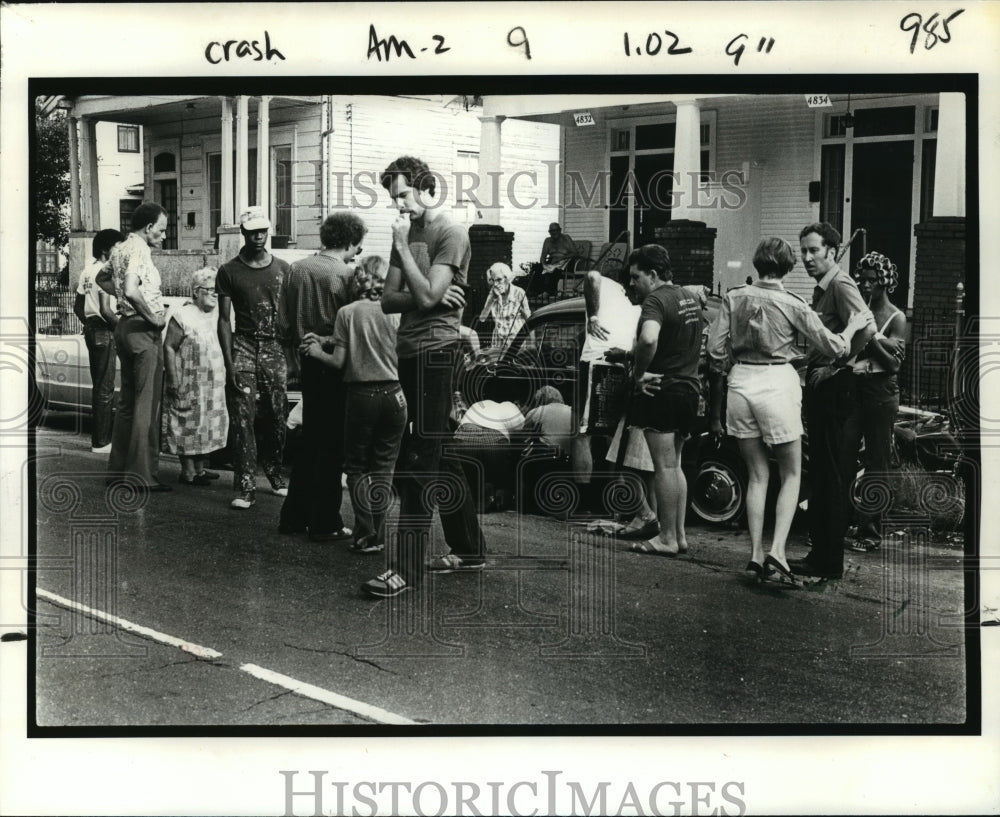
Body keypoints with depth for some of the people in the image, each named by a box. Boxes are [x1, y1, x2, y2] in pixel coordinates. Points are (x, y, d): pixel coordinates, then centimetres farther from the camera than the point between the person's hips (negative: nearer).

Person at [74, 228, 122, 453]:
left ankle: (99, 435, 26)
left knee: (99, 385, 17)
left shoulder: (88, 271, 13)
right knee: (105, 387, -5)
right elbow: (105, 310, -23)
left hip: (91, 329, 10)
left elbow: (78, 307, 18)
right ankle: (101, 442, -1)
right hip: (104, 331, -10)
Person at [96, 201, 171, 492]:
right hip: (143, 329, -10)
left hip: (124, 325, 10)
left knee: (127, 401, 15)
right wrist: (154, 317, -18)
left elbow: (102, 278, 30)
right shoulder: (139, 250, -16)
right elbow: (132, 291, -30)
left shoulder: (120, 249, 13)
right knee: (146, 404, -6)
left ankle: (118, 469, 20)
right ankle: (142, 475, -5)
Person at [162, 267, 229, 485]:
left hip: (212, 385, 8)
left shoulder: (215, 316, 11)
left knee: (207, 424, 12)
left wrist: (223, 376, 15)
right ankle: (188, 471, 3)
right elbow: (169, 347, -13)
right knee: (188, 426, -3)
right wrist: (174, 380, -18)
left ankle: (200, 468, 22)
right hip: (189, 385, -8)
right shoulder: (182, 317, -12)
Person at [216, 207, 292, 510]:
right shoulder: (229, 271, 3)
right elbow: (224, 320, 2)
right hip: (244, 346, -2)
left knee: (276, 417, 4)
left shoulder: (282, 269, 9)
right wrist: (229, 362, -7)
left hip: (275, 347, 2)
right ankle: (245, 488, -6)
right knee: (242, 420, -7)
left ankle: (275, 473, 23)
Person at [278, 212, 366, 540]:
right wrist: (327, 341, -5)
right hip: (335, 366, -6)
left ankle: (294, 516, 21)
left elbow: (285, 321, 9)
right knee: (332, 446, 2)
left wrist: (299, 348, 14)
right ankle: (325, 524, 5)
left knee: (310, 441, 17)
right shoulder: (346, 275, -14)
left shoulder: (296, 269, 5)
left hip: (308, 364, 6)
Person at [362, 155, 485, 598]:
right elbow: (389, 300, 8)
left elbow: (426, 297, -19)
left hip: (435, 350, -9)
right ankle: (469, 549, 25)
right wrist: (427, 297, -9)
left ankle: (407, 568, -10)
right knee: (441, 455, 14)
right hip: (410, 351, 9)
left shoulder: (451, 234, -9)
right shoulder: (407, 233, 16)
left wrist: (403, 247, -12)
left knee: (421, 462, -10)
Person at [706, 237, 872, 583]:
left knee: (757, 474, 14)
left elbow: (716, 351, 4)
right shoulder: (792, 304, -5)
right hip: (777, 383, -3)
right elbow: (834, 347, -1)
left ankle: (755, 555, 9)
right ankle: (777, 549, -5)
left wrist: (715, 405, 14)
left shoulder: (734, 297, 3)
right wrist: (854, 325, 19)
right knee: (791, 474, 11)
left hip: (740, 383, 3)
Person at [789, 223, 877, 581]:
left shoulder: (841, 285, -12)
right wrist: (812, 368, 10)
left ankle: (829, 562, -1)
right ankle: (821, 554, 22)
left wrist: (835, 365, -20)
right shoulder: (822, 289, 19)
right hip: (821, 390, 10)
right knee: (821, 476, 14)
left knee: (833, 478, -6)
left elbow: (866, 327, -27)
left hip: (836, 389, -10)